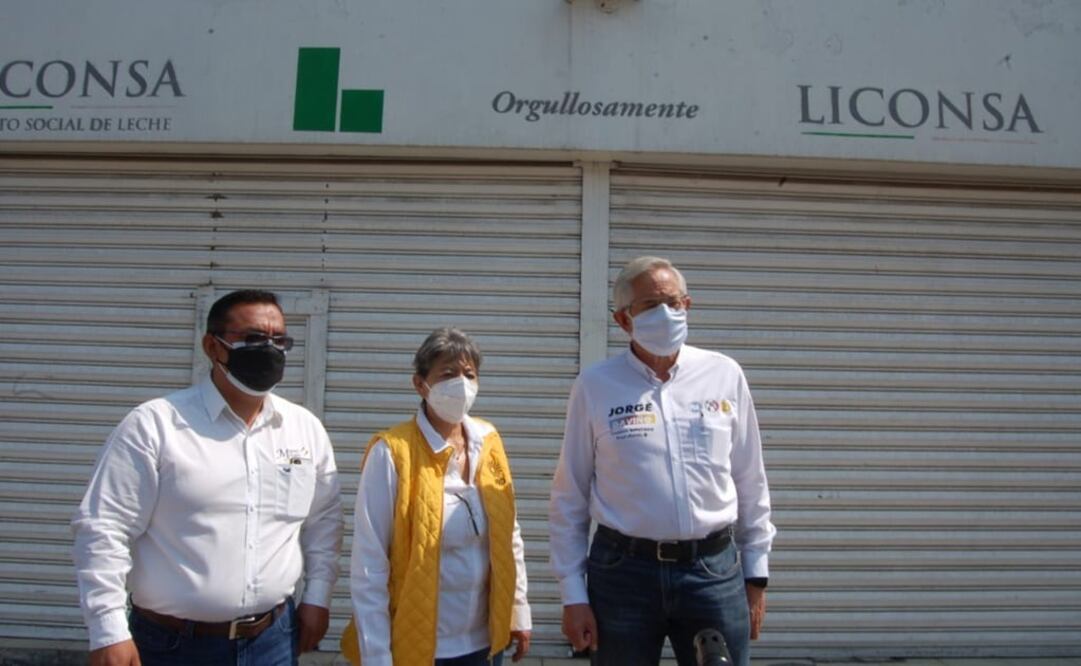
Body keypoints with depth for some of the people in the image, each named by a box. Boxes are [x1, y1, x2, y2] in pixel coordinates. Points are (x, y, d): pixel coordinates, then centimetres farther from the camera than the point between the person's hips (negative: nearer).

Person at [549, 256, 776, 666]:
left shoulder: (725, 375, 0)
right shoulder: (595, 387, -4)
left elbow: (751, 485, 7)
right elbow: (569, 498, -1)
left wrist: (756, 575, 8)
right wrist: (573, 593, -1)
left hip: (716, 569, 2)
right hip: (624, 570, -1)